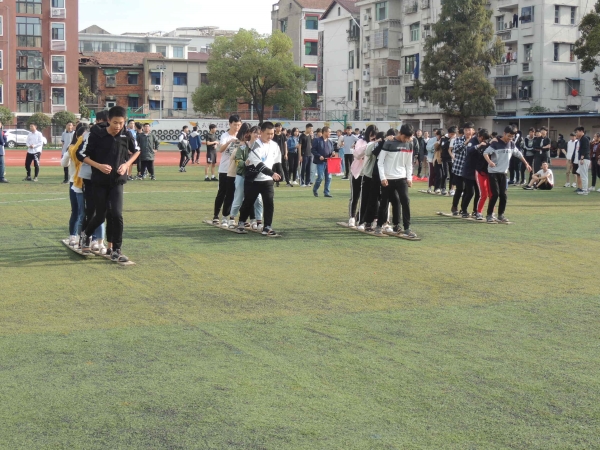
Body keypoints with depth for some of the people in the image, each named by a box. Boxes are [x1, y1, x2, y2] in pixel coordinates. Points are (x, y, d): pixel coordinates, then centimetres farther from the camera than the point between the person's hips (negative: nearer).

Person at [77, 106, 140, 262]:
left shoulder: (126, 136, -5)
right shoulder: (96, 135, -13)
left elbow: (136, 151, 14)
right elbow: (82, 155, -7)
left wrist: (127, 164, -2)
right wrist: (99, 166, -18)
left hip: (117, 181, 1)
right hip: (100, 181, -1)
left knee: (117, 214, -10)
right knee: (100, 215, 6)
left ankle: (116, 251, 2)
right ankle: (86, 235, 39)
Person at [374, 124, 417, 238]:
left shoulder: (409, 144, 5)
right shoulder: (389, 144, -9)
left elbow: (409, 163, 12)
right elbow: (380, 162, -7)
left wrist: (409, 178, 5)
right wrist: (382, 177, -13)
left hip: (402, 178, 3)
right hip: (388, 178, -3)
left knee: (405, 201, -7)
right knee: (384, 202, 5)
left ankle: (407, 228, -2)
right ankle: (379, 226, 20)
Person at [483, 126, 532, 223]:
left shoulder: (511, 144, 6)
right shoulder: (495, 143, -12)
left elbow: (518, 154, 20)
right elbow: (485, 153, -18)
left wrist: (526, 164, 21)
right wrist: (489, 161, -36)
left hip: (503, 172, 5)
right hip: (493, 172, -5)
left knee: (503, 194, 2)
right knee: (495, 194, -11)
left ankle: (501, 214, 15)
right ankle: (489, 215, -1)